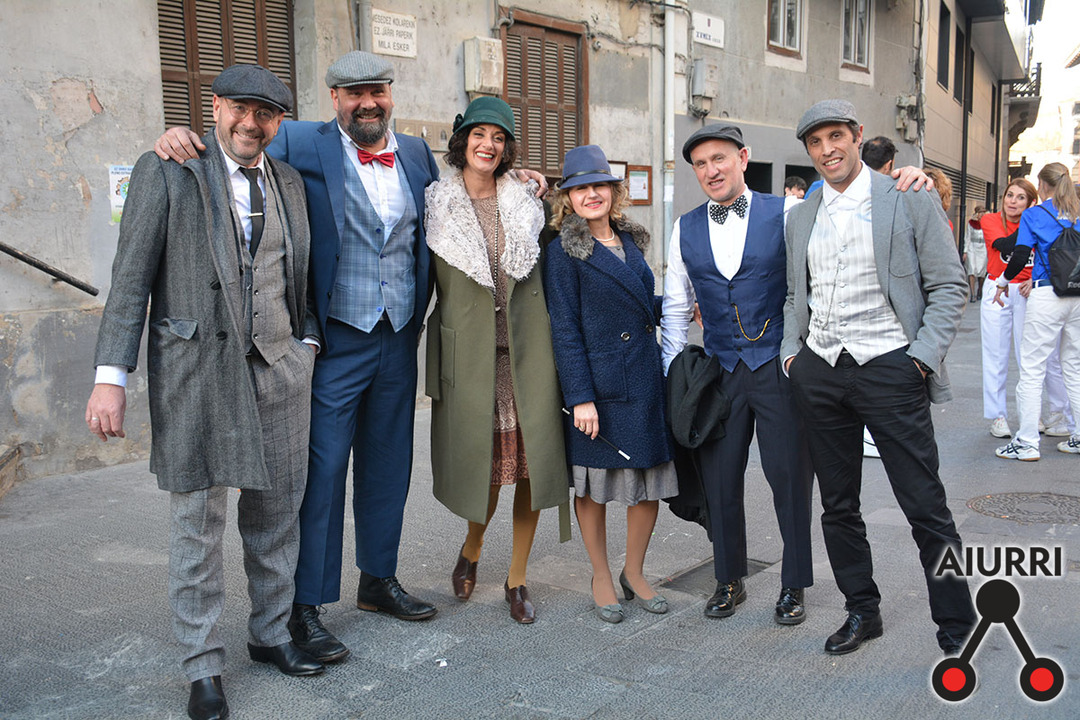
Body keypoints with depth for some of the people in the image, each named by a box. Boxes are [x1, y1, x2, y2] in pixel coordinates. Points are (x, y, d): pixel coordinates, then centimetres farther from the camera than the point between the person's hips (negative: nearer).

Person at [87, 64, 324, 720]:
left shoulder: (289, 182, 12)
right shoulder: (166, 172, -2)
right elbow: (131, 278, -5)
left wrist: (307, 344, 10)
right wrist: (111, 377, -10)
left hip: (279, 369, 4)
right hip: (196, 370, -4)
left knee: (276, 513, 12)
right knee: (198, 524, 4)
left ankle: (272, 634, 31)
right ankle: (204, 666, 19)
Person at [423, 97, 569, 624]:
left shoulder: (525, 204, 11)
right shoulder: (436, 204, 4)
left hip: (526, 348, 2)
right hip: (469, 351, -2)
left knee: (530, 459, 1)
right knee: (481, 460, 1)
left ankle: (517, 577, 18)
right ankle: (472, 547, 34)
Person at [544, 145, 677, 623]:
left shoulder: (630, 242, 12)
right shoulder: (564, 252, -6)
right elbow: (565, 329, -11)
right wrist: (580, 397, -15)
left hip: (646, 382, 6)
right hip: (599, 385, -6)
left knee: (650, 481, 10)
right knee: (595, 487, 7)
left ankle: (634, 574, 28)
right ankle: (601, 579, 25)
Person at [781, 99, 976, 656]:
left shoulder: (911, 202, 0)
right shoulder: (800, 218, 13)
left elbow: (948, 286, -1)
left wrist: (923, 356, -11)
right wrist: (792, 351, 6)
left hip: (889, 369, -4)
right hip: (819, 374, 5)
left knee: (925, 507, -1)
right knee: (838, 506, 12)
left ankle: (957, 626, 14)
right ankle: (862, 611, 27)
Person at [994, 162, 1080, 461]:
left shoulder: (1034, 215, -3)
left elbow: (1020, 257, -8)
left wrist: (1002, 282, 7)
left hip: (1047, 297, -5)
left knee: (1032, 369, -1)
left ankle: (1027, 442, -1)